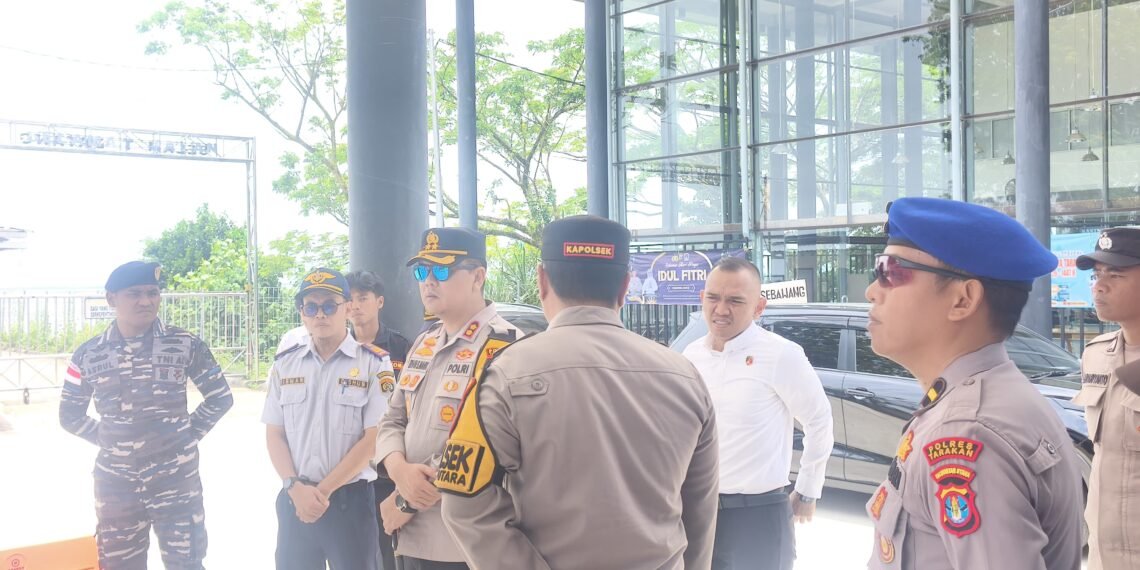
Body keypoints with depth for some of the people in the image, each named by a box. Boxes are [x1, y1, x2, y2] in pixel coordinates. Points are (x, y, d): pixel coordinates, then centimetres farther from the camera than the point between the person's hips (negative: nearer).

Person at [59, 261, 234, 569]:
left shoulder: (185, 345, -4)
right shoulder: (89, 354, 1)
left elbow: (220, 398, 5)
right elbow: (70, 415, 12)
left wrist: (188, 434, -1)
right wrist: (110, 440, 5)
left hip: (176, 480, -2)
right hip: (116, 484, 2)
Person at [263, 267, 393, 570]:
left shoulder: (373, 363, -6)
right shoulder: (285, 364, 7)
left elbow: (373, 439, -9)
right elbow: (274, 434, 7)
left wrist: (325, 489, -10)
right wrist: (296, 488, -7)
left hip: (350, 499, -3)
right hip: (294, 500, 4)